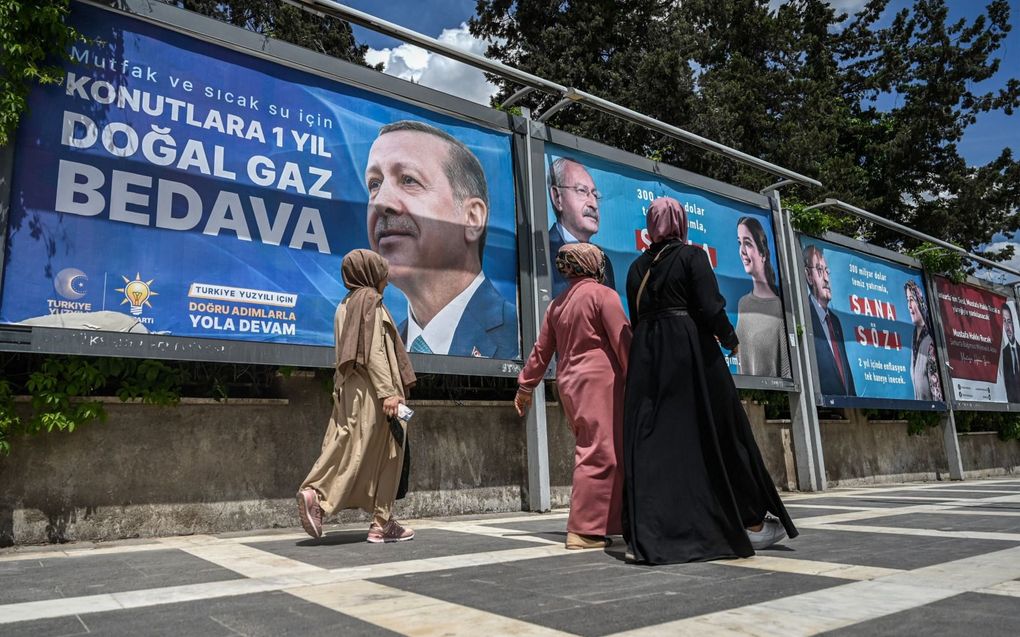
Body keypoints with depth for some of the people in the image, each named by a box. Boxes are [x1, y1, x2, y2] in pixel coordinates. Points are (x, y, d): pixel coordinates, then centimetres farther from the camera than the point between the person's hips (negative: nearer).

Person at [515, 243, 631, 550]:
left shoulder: (558, 303, 14)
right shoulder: (603, 295, -5)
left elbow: (541, 349, 15)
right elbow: (623, 342, -9)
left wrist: (526, 386, 20)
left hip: (569, 384, 8)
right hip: (600, 382, -7)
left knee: (590, 452, 14)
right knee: (600, 454, -5)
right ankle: (584, 530, -5)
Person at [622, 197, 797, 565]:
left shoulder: (637, 267, 12)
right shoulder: (692, 255, -2)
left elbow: (636, 318, 11)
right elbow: (710, 308, -11)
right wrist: (730, 339, 5)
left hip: (646, 355, 5)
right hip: (691, 350, -4)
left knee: (652, 438, 3)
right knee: (720, 435, 4)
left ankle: (647, 534, 0)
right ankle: (752, 523, 13)